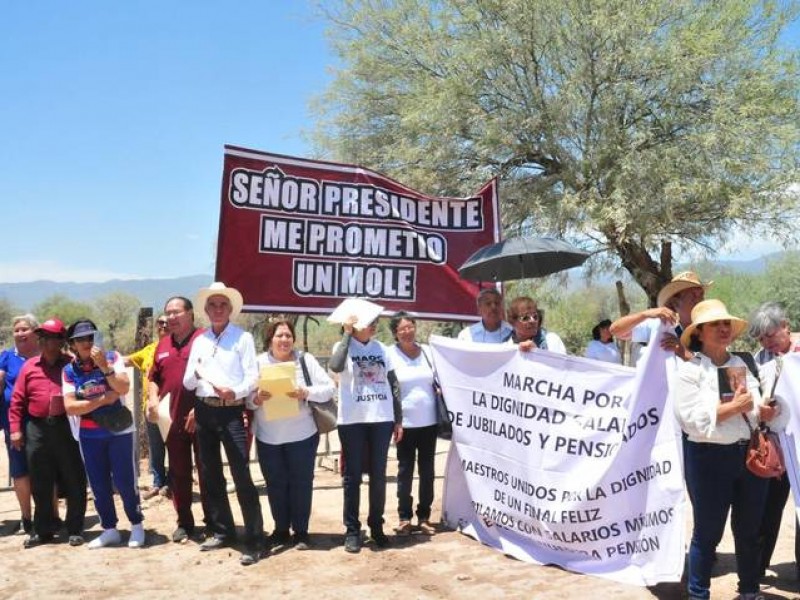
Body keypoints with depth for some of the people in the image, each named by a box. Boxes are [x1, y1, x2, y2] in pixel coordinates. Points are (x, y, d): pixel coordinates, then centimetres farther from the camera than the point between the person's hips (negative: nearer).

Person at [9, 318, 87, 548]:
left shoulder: (71, 365, 0)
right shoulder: (29, 366, 8)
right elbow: (17, 400, 8)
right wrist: (15, 429, 2)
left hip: (66, 427, -2)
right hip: (36, 429, 3)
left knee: (73, 481, 3)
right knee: (40, 484, 10)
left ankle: (75, 530, 14)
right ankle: (42, 530, 22)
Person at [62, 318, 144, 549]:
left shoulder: (112, 357, -5)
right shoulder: (69, 371, -1)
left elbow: (124, 388, -18)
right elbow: (70, 407, -9)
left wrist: (104, 366, -25)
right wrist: (103, 400, -14)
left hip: (119, 430, -2)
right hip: (89, 435, 3)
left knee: (124, 482, 0)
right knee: (99, 486, 8)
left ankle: (137, 525, 16)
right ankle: (109, 529, 21)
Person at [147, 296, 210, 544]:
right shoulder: (163, 344, 13)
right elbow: (154, 377, 18)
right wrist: (153, 400, 0)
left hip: (201, 418, -6)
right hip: (172, 418, 6)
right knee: (178, 473, 12)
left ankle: (212, 521, 16)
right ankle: (184, 522, 23)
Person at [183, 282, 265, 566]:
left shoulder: (243, 337, 0)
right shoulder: (199, 341, 13)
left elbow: (253, 377, -8)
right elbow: (187, 382, 11)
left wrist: (236, 392, -27)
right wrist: (196, 373, -12)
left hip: (231, 412, -6)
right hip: (204, 412, 6)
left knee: (242, 476, -10)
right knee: (210, 474, 13)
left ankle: (255, 540, -5)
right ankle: (222, 531, 27)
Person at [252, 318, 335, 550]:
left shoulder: (306, 360, -1)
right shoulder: (258, 363, 1)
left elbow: (329, 388, -5)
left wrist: (306, 393, -21)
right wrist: (256, 398, -23)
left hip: (302, 435, -1)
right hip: (268, 437, 1)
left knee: (301, 483, 6)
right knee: (276, 485, 10)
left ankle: (301, 532, 18)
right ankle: (280, 530, 25)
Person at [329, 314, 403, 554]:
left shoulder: (381, 348, 8)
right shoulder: (343, 347, -2)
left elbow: (393, 385, 11)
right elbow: (335, 367, -27)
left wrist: (398, 419, 7)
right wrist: (347, 334, -19)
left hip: (382, 420, 3)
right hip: (352, 421, -3)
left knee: (378, 475, 9)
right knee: (352, 476, 3)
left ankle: (376, 525, 22)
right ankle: (352, 530, 12)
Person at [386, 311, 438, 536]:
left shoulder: (428, 351, 4)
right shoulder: (390, 354, -6)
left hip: (429, 421, 3)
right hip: (405, 422, -3)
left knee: (427, 471, 9)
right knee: (405, 470, 5)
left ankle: (424, 516, 20)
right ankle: (404, 517, 16)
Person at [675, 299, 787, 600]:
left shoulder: (743, 365, 11)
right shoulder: (689, 369, -5)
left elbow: (759, 408, 10)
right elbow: (692, 418, -15)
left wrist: (766, 412, -12)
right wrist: (733, 407, -17)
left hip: (751, 454, 5)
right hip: (709, 458, -5)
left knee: (749, 530, 16)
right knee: (708, 532, 5)